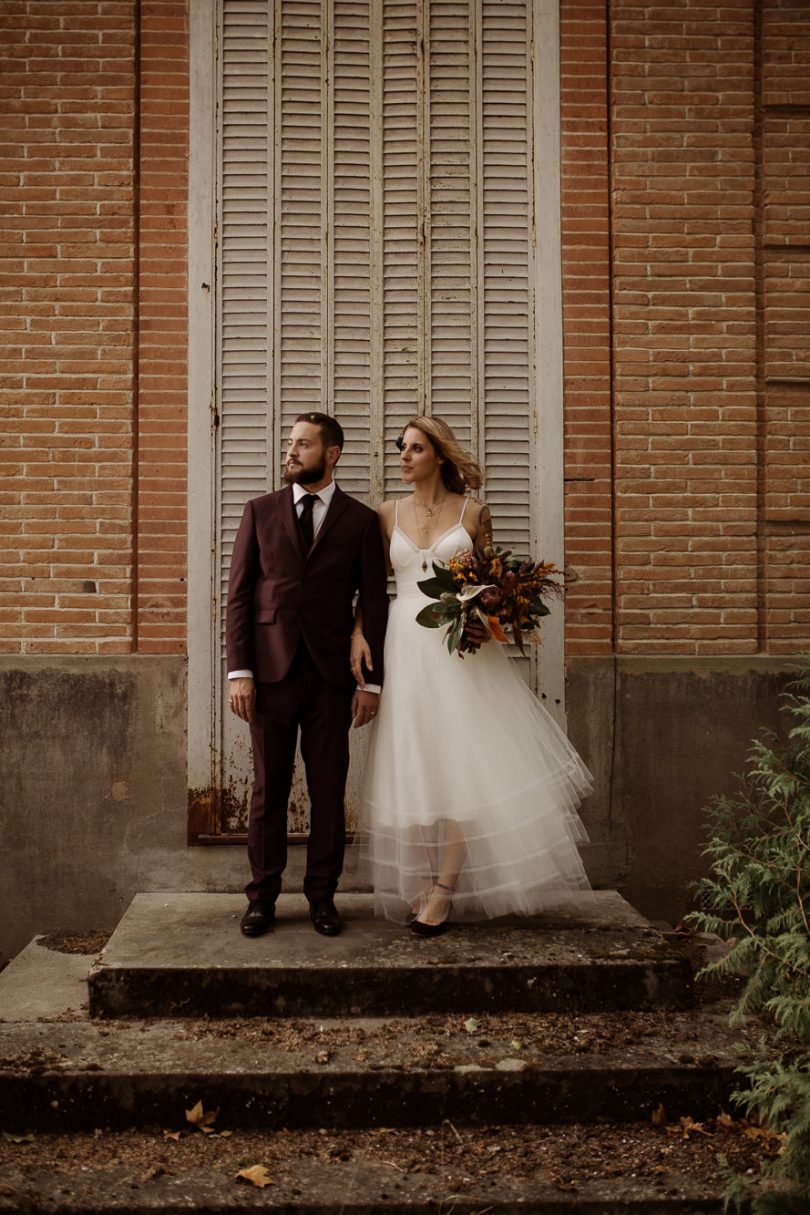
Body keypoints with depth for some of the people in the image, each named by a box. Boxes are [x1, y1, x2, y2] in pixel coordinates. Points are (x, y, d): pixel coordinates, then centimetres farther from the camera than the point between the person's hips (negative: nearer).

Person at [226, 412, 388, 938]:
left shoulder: (360, 520, 5)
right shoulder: (261, 511, 8)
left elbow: (374, 603, 4)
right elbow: (239, 594, 5)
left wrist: (372, 681, -1)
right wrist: (238, 670, -4)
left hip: (331, 675, 0)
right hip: (271, 670, 1)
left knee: (329, 791, 6)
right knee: (269, 788, 7)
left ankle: (322, 895, 19)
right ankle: (263, 896, 19)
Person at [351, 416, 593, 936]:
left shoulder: (473, 512, 3)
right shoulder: (388, 514, 9)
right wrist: (358, 633, -3)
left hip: (460, 646, -2)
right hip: (406, 647, 2)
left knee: (460, 757, -4)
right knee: (414, 764, 4)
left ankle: (445, 889, 3)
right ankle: (421, 886, 13)